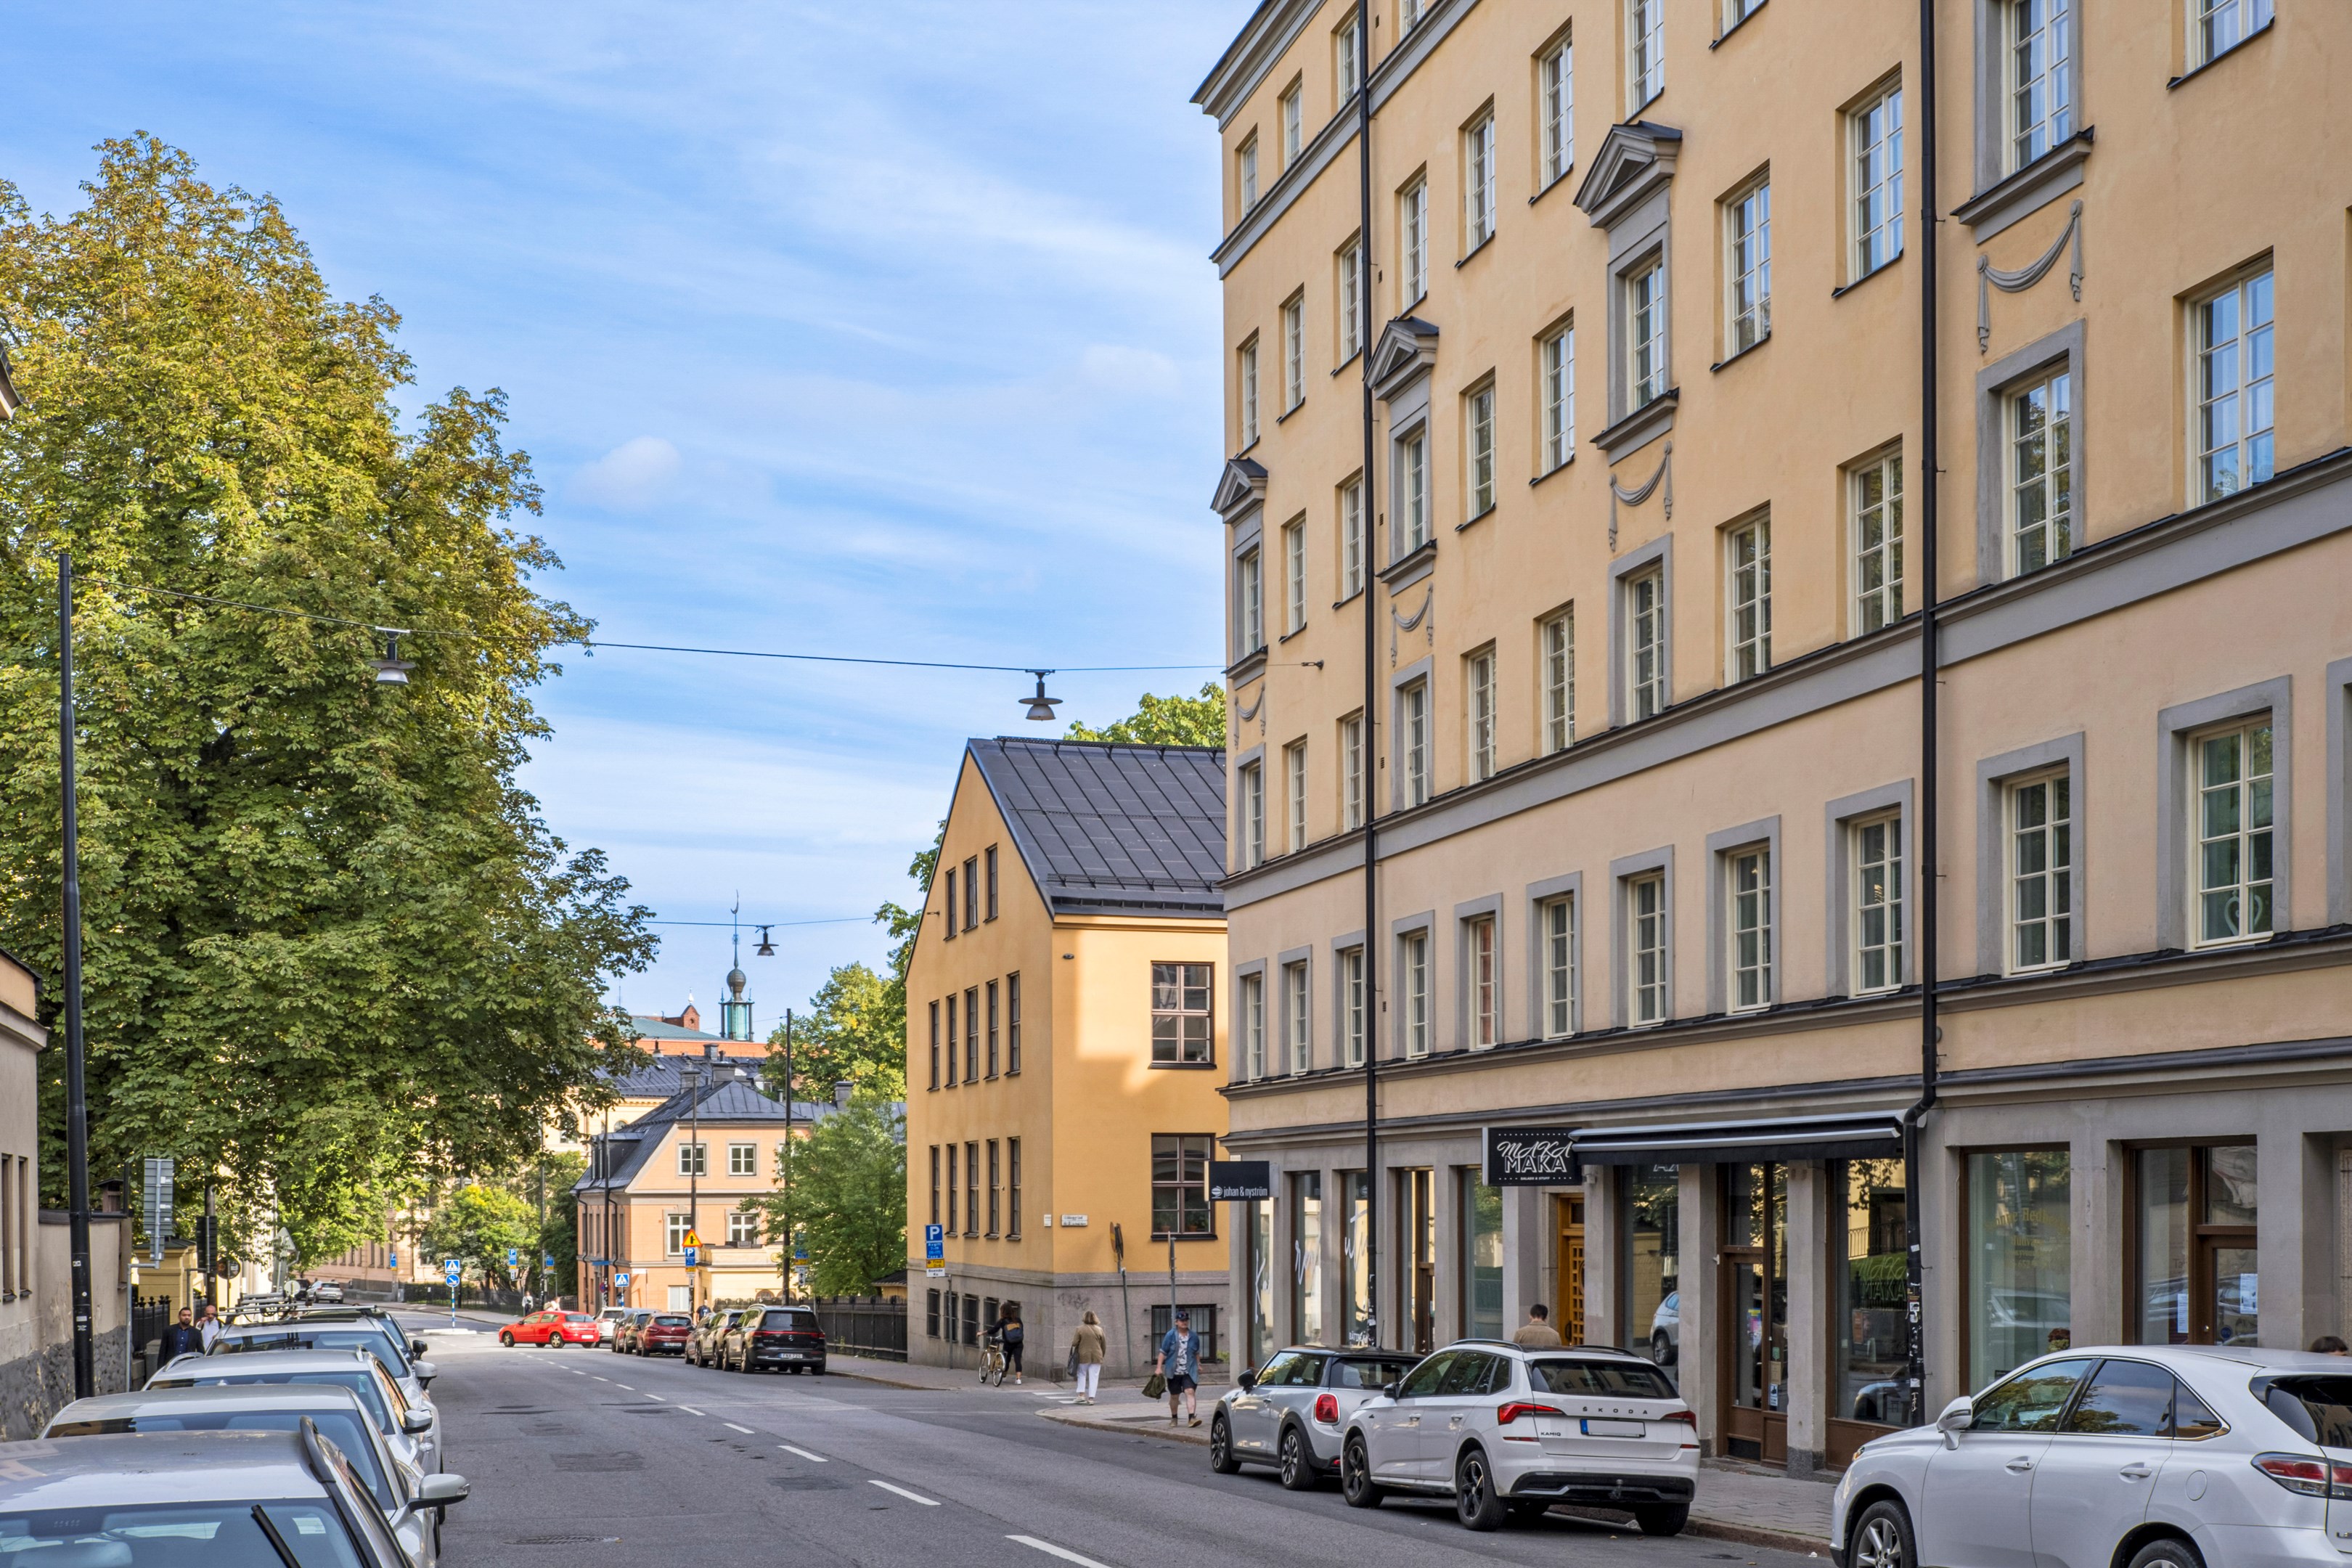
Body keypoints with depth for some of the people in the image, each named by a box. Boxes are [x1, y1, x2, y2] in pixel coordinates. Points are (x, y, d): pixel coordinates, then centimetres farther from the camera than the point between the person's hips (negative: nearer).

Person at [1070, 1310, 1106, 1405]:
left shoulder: (1080, 1329, -6)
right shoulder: (1099, 1330, 1)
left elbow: (1074, 1343, -8)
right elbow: (1104, 1345, 6)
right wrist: (1102, 1355, 20)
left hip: (1083, 1356, -1)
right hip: (1096, 1357, 1)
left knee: (1082, 1375, 14)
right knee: (1094, 1377, 4)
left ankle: (1081, 1395, 3)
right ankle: (1091, 1398, -1)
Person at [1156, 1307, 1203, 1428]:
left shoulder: (1194, 1337, 5)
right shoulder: (1170, 1336, -3)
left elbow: (1197, 1353, 19)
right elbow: (1163, 1352, -3)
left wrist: (1198, 1365, 20)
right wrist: (1159, 1367, -9)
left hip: (1189, 1371, 1)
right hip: (1174, 1372, -1)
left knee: (1190, 1392, -17)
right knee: (1174, 1396, 11)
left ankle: (1192, 1417, -24)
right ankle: (1174, 1418, 29)